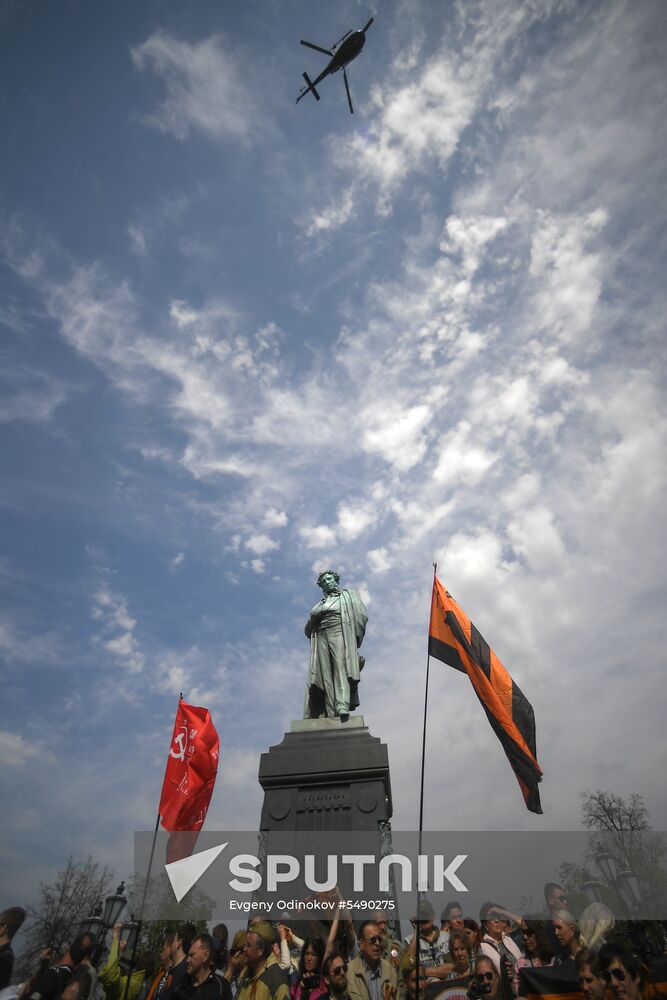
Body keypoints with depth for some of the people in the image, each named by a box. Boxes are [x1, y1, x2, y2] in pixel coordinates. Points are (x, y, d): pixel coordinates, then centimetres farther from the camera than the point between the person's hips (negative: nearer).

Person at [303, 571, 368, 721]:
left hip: (339, 635, -4)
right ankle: (331, 714, -18)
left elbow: (361, 616, 5)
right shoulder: (320, 603, 29)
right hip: (321, 638, 4)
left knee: (341, 668, -22)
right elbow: (308, 629, 25)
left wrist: (355, 640, -5)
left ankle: (343, 706, -36)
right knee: (325, 674, -10)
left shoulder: (348, 595, 18)